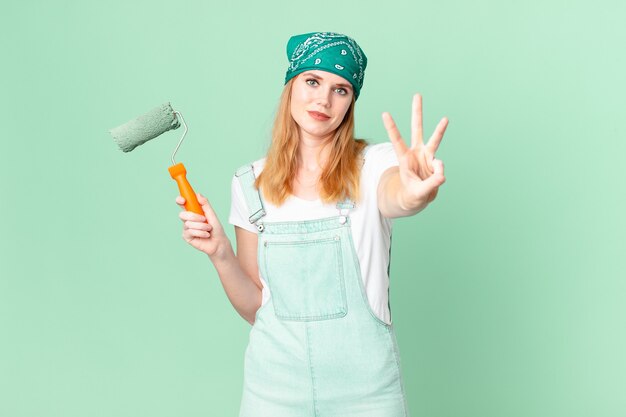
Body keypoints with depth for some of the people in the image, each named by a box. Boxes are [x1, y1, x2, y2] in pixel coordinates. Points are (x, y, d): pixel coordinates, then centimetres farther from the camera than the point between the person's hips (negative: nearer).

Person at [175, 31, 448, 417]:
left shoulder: (373, 166, -8)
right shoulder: (252, 184, -1)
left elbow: (396, 197, -33)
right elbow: (254, 309, 2)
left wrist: (414, 194, -54)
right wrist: (221, 253, -14)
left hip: (366, 385, -1)